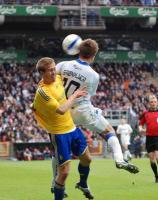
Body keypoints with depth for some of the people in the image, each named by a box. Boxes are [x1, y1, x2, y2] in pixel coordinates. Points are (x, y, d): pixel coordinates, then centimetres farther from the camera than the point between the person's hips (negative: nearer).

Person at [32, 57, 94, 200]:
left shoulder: (58, 78, -2)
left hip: (72, 127, 9)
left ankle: (83, 184, 51)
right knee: (64, 172, -8)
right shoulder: (42, 91, -26)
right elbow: (61, 110, -34)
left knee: (86, 158, 24)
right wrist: (74, 96, -22)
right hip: (59, 133, -8)